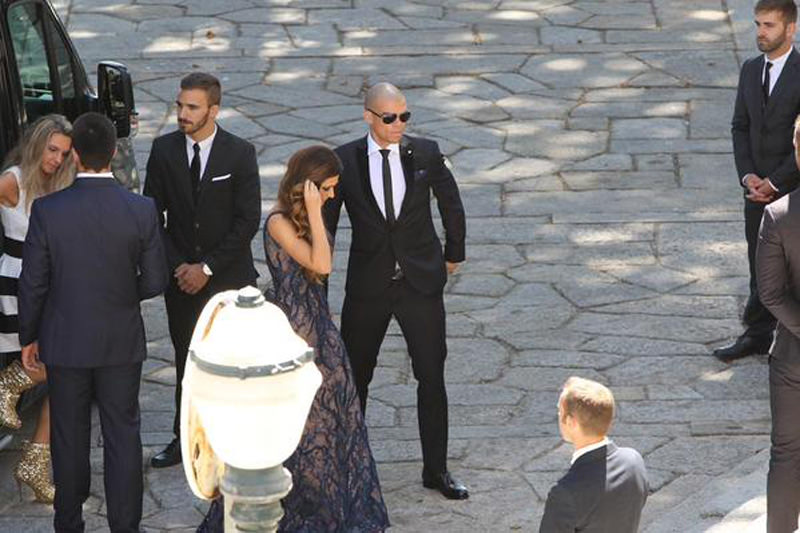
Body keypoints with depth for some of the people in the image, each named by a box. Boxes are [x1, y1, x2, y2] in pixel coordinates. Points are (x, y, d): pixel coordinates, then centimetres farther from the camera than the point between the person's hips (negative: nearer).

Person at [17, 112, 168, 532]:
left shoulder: (47, 210, -16)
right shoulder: (141, 211, -14)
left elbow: (32, 283, -9)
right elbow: (155, 281, -6)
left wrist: (28, 337, 6)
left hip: (65, 342, 0)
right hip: (122, 341, 0)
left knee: (69, 437, 14)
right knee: (122, 435, 10)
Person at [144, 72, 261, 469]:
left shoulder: (240, 154, -6)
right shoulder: (164, 150, 1)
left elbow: (248, 220, -9)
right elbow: (152, 213, 4)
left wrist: (207, 268, -12)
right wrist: (177, 266, -7)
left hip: (228, 277, -2)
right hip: (181, 275, 2)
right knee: (186, 360, 8)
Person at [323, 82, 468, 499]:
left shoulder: (425, 153, -5)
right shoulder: (346, 161, -6)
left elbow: (451, 204, 11)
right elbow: (326, 220, 2)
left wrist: (453, 254, 18)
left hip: (421, 281, 0)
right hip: (367, 285, 0)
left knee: (432, 378, 2)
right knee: (355, 376, 11)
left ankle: (436, 469, 14)